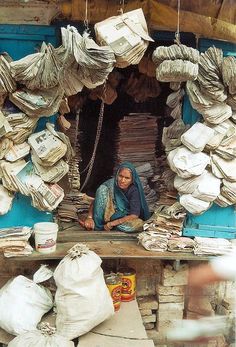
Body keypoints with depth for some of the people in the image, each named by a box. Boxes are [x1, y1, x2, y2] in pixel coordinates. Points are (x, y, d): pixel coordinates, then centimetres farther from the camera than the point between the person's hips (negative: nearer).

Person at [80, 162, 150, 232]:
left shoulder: (134, 190, -22)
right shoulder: (111, 184, -17)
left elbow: (134, 215, -27)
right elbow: (95, 202, -13)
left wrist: (112, 223, -30)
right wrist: (89, 217, -29)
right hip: (109, 213, 1)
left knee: (138, 224, -36)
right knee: (103, 188, -21)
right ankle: (96, 224, -22)